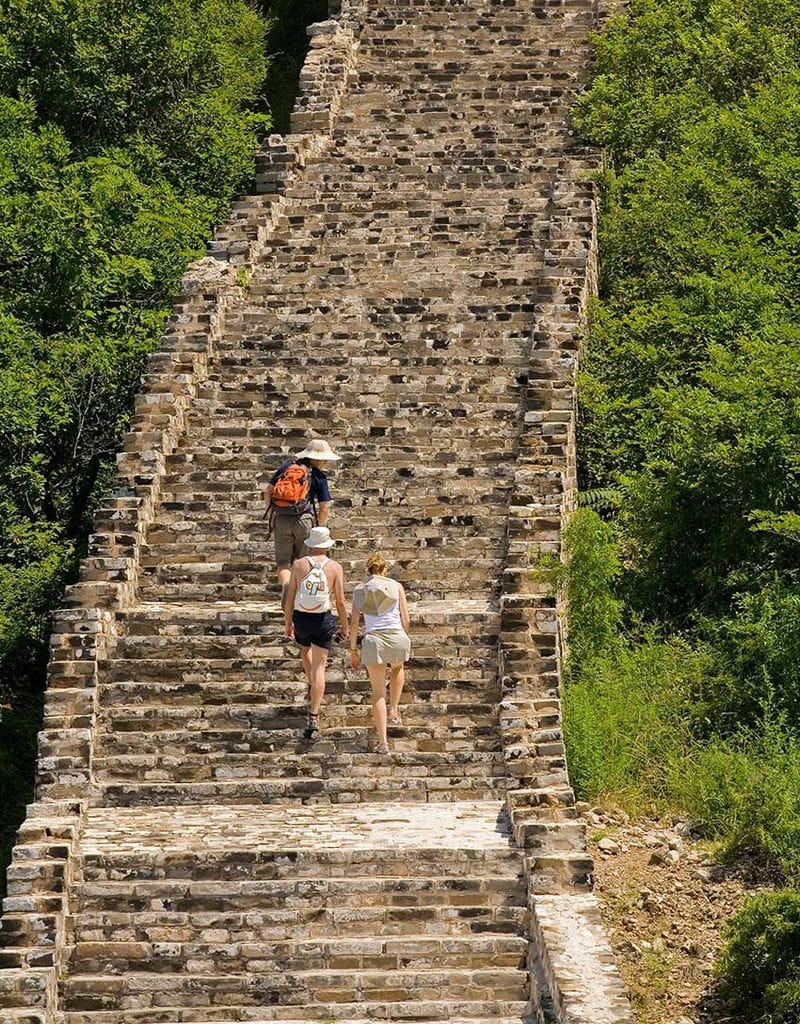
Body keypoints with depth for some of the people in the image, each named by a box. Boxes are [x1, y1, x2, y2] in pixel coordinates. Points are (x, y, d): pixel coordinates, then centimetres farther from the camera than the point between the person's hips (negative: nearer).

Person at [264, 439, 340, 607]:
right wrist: (319, 528, 11)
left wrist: (271, 515, 17)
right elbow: (325, 507, -3)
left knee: (282, 562, 5)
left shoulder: (286, 466, 10)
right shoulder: (318, 476, 0)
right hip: (304, 520, -2)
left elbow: (268, 491, 9)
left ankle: (286, 584, -21)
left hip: (281, 520, 2)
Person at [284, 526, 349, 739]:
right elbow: (340, 601, -4)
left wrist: (288, 623, 11)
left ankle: (311, 686, 43)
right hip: (323, 619, -1)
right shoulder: (335, 567, -5)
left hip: (300, 617, 1)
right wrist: (344, 626, 8)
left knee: (305, 650, 34)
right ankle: (313, 716, -7)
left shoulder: (299, 565, -2)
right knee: (319, 667, 1)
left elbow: (290, 597, 0)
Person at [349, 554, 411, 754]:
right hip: (397, 637, 0)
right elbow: (405, 621, 4)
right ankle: (393, 710, 28)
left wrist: (353, 650, 12)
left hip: (373, 640, 0)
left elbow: (354, 623, 4)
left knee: (378, 692, 10)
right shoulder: (396, 586, 6)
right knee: (398, 667, 37)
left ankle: (383, 741, 4)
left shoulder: (360, 590, 8)